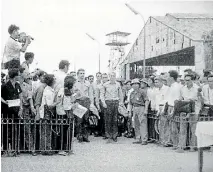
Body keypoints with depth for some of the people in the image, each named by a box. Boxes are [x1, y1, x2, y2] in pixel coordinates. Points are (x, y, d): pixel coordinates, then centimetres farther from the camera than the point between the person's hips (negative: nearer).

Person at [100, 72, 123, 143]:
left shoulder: (118, 84, 10)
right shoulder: (105, 85, 4)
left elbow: (120, 94, 17)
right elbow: (102, 94, 6)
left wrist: (121, 102, 9)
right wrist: (103, 102, -5)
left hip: (116, 102, 2)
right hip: (108, 102, -1)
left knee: (115, 120, 1)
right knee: (108, 120, -5)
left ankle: (114, 136, 8)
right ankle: (109, 136, -1)